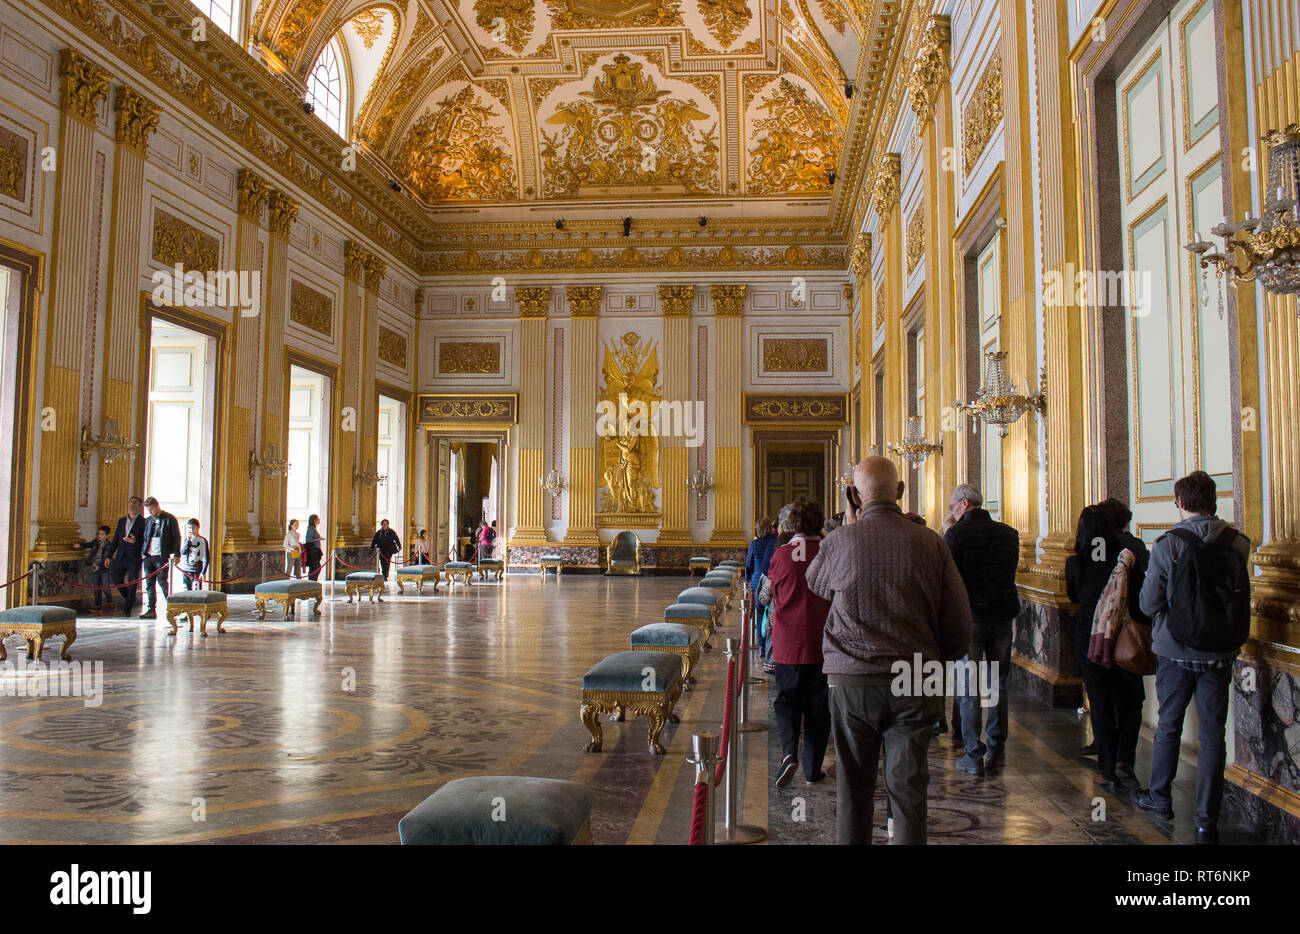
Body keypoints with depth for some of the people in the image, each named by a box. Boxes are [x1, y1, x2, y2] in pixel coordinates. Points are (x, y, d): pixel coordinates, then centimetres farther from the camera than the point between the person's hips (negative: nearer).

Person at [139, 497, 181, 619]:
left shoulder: (169, 519, -2)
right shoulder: (148, 520, 16)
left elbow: (176, 537, -4)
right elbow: (145, 538, 22)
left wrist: (176, 554, -10)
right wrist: (142, 552, 9)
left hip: (162, 556, -6)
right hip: (148, 556, 6)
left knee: (162, 581, -10)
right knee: (149, 583, 5)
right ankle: (150, 610, 9)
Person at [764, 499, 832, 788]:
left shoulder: (781, 554, -7)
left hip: (787, 643, -1)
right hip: (821, 643, 1)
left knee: (786, 699, 13)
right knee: (817, 705, 12)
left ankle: (789, 752, -8)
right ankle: (812, 769, 18)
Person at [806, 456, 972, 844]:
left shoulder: (839, 541, -7)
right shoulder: (930, 542, -3)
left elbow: (814, 582, 16)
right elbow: (959, 619, 2)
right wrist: (942, 666, 16)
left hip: (852, 681, -1)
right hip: (914, 682, 1)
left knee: (854, 787, 12)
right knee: (908, 789, 8)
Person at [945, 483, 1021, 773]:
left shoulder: (957, 533, -8)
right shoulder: (1009, 533, 9)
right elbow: (1010, 573, 17)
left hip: (970, 615, -5)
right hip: (1003, 614, 5)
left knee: (968, 687, 1)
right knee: (998, 684, 13)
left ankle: (973, 755, 3)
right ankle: (996, 752, 18)